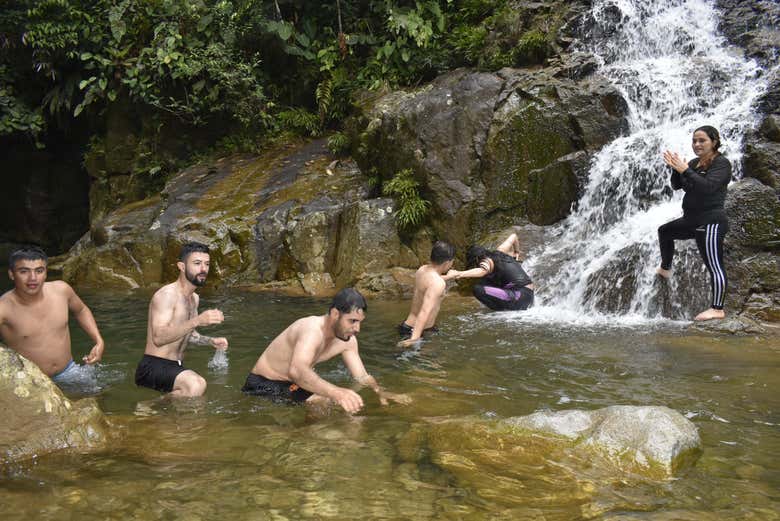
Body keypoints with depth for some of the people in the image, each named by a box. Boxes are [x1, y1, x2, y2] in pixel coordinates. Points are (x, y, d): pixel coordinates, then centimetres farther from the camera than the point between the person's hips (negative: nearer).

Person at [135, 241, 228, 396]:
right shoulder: (167, 295, -16)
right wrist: (197, 321, -36)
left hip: (174, 368, 9)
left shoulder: (194, 298, 12)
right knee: (196, 384, -34)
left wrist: (211, 341, 6)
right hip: (153, 367, -9)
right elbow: (159, 337, -28)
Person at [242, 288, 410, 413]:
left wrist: (381, 392, -23)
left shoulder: (348, 340, -7)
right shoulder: (312, 330, -34)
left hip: (295, 385, 8)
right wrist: (336, 392, -67)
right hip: (263, 385, -8)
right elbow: (297, 371, -52)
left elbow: (362, 377, 0)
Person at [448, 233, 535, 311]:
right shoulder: (499, 252, 13)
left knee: (478, 289, -16)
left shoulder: (487, 262, -8)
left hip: (520, 297, -9)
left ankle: (504, 310, -4)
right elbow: (513, 236, 27)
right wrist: (517, 252, 44)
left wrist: (459, 274, -44)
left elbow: (481, 271, -32)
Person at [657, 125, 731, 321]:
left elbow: (708, 186, -27)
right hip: (692, 219, 9)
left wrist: (685, 170, -27)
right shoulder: (695, 163, 12)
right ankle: (665, 268, 46)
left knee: (714, 266, -8)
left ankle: (718, 309, -6)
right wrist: (676, 169, -11)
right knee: (665, 231, 28)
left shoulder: (721, 163, -12)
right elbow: (677, 185, 8)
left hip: (710, 222, -9)